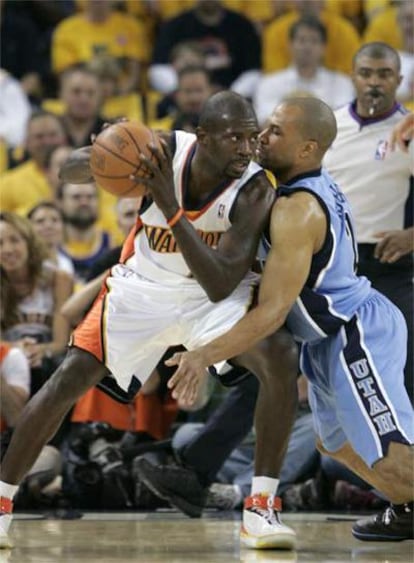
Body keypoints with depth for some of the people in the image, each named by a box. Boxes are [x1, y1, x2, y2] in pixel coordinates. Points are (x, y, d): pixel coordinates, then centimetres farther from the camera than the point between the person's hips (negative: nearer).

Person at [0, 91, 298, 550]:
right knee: (68, 380, -6)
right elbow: (68, 172, -12)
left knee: (281, 360, -27)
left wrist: (172, 211, -42)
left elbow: (220, 286, -34)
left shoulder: (255, 190, -27)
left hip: (216, 294, -1)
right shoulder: (165, 152, -23)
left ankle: (263, 507, -17)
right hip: (143, 288, 1)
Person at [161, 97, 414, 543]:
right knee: (337, 443, 30)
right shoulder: (319, 188, 5)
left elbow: (272, 311, -29)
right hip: (337, 336, 11)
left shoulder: (297, 211, -25)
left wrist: (205, 356, -34)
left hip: (358, 338, -11)